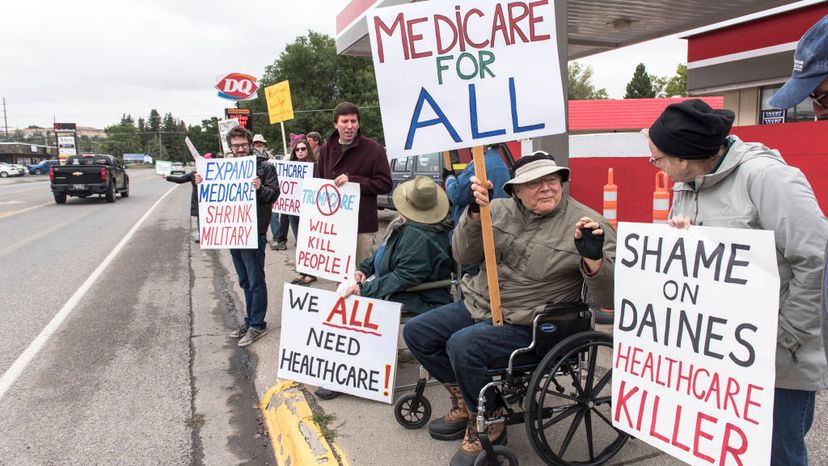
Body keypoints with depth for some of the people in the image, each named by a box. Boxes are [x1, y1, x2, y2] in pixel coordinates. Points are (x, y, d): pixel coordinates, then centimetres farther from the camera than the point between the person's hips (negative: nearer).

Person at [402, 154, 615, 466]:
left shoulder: (585, 223, -13)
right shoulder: (501, 210, 1)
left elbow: (609, 297, -16)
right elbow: (464, 256, -4)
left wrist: (593, 258, -37)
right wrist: (474, 213, -21)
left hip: (525, 323, -7)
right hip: (478, 305, 7)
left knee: (462, 346, -29)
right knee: (416, 332, 4)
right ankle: (465, 402, 22)